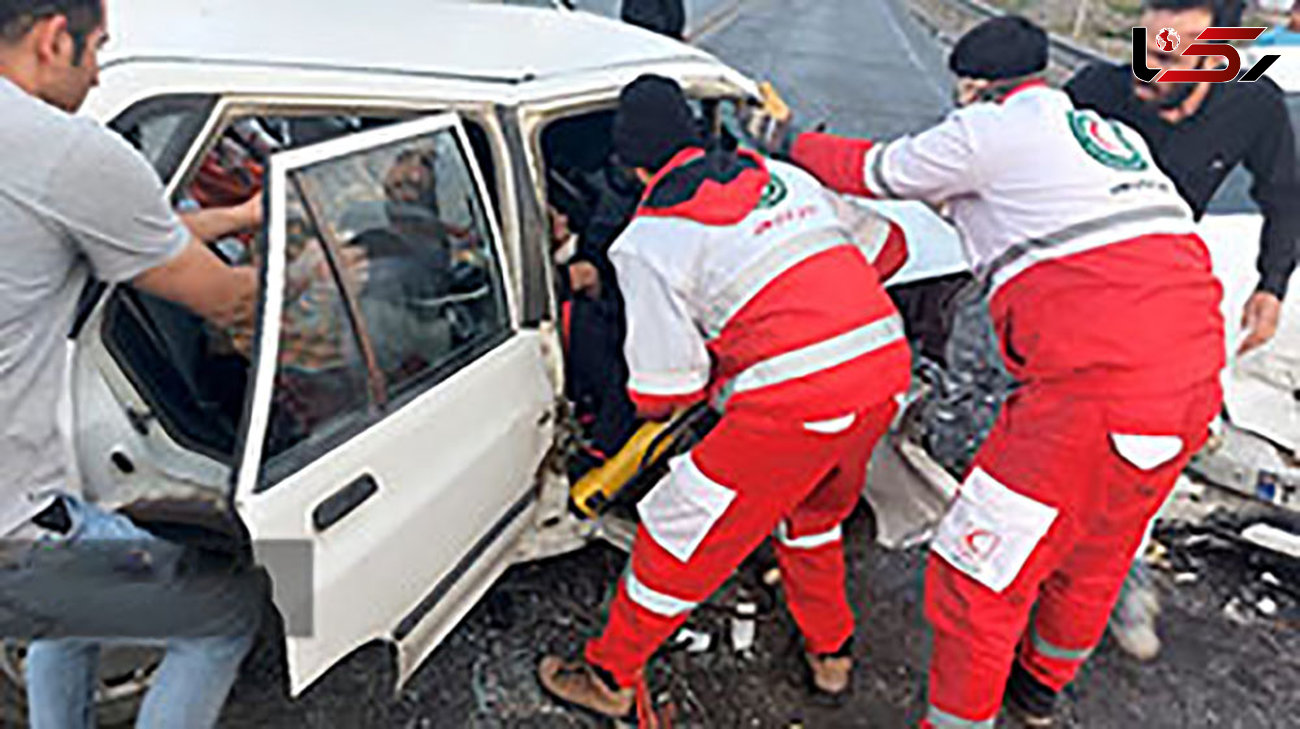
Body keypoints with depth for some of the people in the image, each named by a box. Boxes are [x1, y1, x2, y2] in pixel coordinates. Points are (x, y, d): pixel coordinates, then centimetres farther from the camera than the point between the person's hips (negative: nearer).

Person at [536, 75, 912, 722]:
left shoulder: (651, 240, -2)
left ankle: (610, 677, 29)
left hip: (797, 396, -7)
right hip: (886, 362, 8)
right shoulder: (785, 176, 16)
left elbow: (663, 387, -3)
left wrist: (648, 404, 23)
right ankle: (831, 653, 48)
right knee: (815, 505, 32)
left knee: (684, 531, 10)